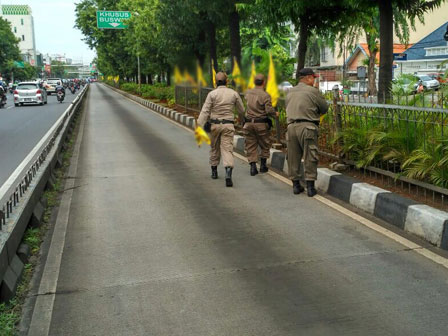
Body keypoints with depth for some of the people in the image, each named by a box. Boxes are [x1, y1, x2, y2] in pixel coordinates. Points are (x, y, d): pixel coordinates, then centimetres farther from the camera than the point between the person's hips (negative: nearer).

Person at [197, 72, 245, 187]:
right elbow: (241, 110, 11)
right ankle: (228, 174, -25)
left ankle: (214, 172, 32)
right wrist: (243, 120, 31)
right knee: (227, 149, -5)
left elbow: (205, 111, -12)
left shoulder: (212, 94, -5)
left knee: (214, 149, 18)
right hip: (228, 125, 0)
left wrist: (200, 127, -13)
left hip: (214, 124, 0)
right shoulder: (234, 93, 1)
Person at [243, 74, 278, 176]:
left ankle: (253, 166, 0)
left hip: (249, 123, 3)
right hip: (261, 124, -3)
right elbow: (269, 110, -18)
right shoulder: (265, 95, -12)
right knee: (265, 145, 15)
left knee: (251, 146, 8)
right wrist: (275, 113, 2)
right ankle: (263, 165, 20)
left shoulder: (248, 93, 3)